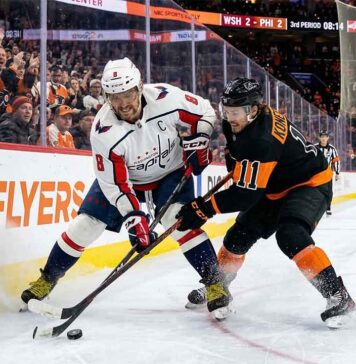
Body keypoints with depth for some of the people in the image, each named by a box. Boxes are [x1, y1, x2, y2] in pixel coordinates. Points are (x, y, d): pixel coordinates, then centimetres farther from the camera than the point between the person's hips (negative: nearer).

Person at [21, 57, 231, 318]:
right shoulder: (103, 131, -29)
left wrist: (198, 140, -25)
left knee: (179, 218, -26)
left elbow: (205, 111, -10)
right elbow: (113, 183, -24)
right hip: (123, 178, 1)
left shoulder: (166, 98, -29)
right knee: (86, 225, -3)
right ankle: (48, 279, 19)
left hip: (170, 172, -1)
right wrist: (132, 215, -34)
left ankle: (214, 281, -15)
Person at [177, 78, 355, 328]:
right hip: (275, 189, 10)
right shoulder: (236, 124, -8)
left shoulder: (263, 140, -35)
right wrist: (235, 163, 16)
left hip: (311, 184, -9)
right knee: (240, 234, 8)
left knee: (290, 235, -32)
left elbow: (247, 194, -34)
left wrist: (205, 209, -32)